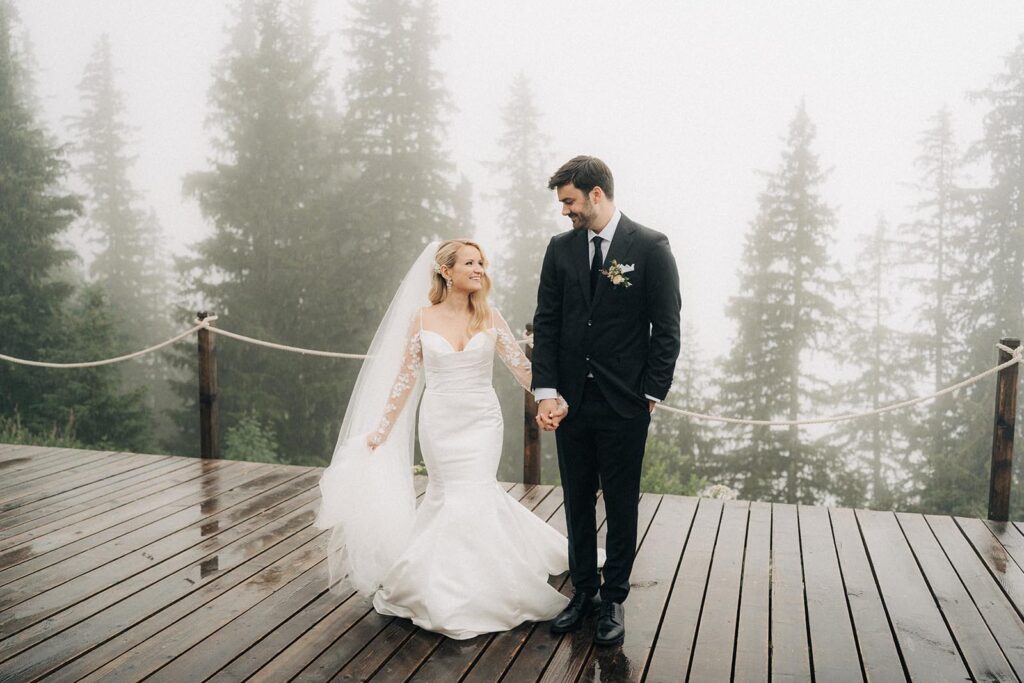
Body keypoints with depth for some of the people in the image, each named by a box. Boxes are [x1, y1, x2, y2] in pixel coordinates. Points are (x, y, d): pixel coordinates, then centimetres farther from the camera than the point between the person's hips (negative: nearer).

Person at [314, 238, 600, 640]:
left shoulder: (489, 318, 0)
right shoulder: (422, 318, 0)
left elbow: (521, 367, -2)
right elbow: (405, 378, 4)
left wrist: (553, 401, -15)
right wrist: (381, 429, 4)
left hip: (481, 422, 0)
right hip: (439, 422, 0)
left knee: (471, 497, -5)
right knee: (447, 496, 4)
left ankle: (470, 589, 13)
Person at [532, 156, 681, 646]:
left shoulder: (650, 247, -6)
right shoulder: (560, 248, 5)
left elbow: (667, 328, -5)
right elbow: (545, 323, 4)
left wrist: (651, 395, -8)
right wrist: (545, 392, -5)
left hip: (624, 404, -4)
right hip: (571, 402, 4)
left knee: (621, 504, 8)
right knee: (577, 502, 14)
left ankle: (614, 599, 23)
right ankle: (583, 590, 30)